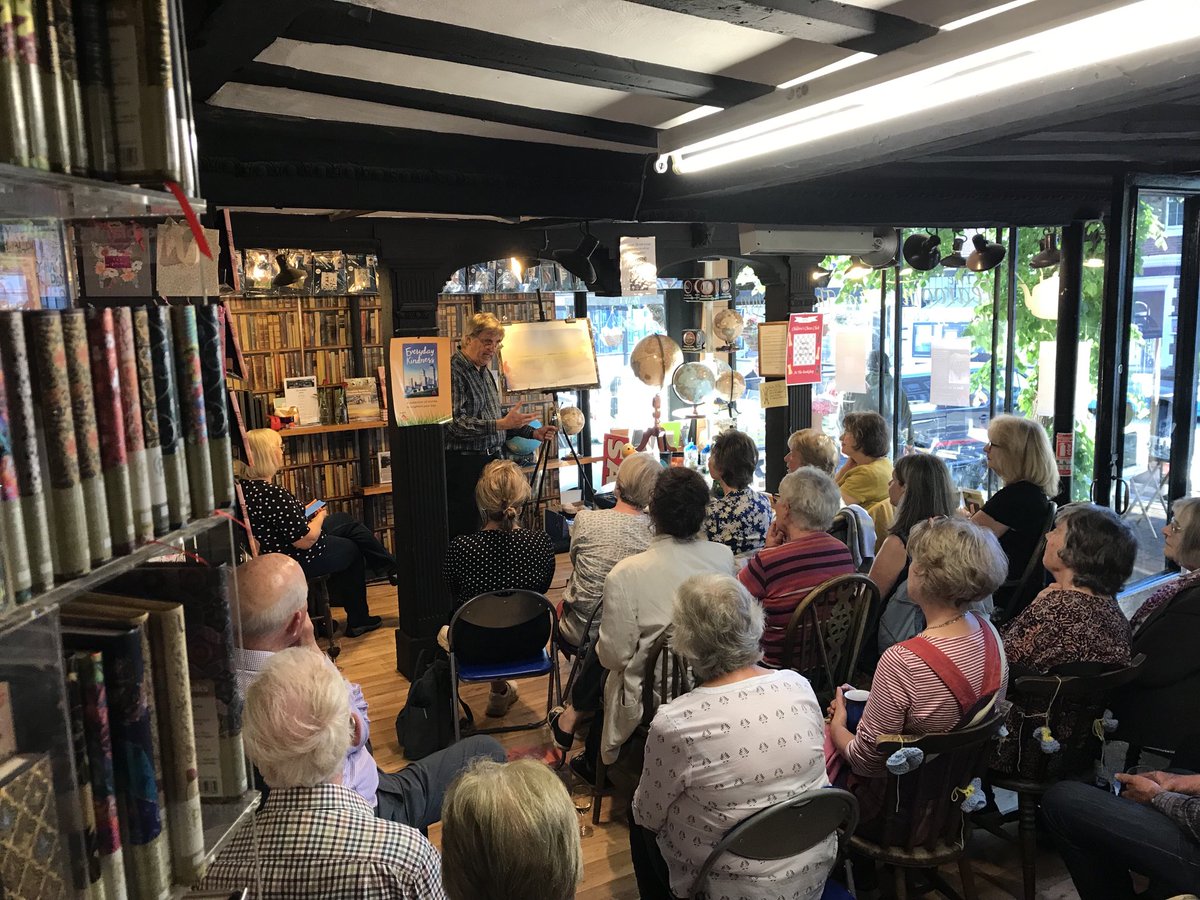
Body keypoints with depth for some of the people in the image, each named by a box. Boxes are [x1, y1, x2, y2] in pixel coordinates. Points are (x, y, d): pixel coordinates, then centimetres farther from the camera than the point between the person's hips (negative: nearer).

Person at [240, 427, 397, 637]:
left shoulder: (244, 487, -4)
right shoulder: (273, 495, -33)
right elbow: (306, 541, -25)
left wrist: (308, 513, 9)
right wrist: (320, 517, -7)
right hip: (298, 562, -9)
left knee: (346, 520, 19)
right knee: (352, 550, 17)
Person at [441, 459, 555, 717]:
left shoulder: (459, 548, -27)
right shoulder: (541, 542, -23)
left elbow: (455, 599, -8)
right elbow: (543, 589, -3)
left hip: (476, 649, -1)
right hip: (527, 645, 2)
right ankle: (500, 690, 44)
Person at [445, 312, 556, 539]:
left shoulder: (485, 371, 16)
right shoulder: (453, 371, -14)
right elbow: (456, 423, -24)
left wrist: (533, 432, 15)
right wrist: (501, 424, -28)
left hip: (491, 460, 9)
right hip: (464, 464, -9)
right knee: (464, 531, -5)